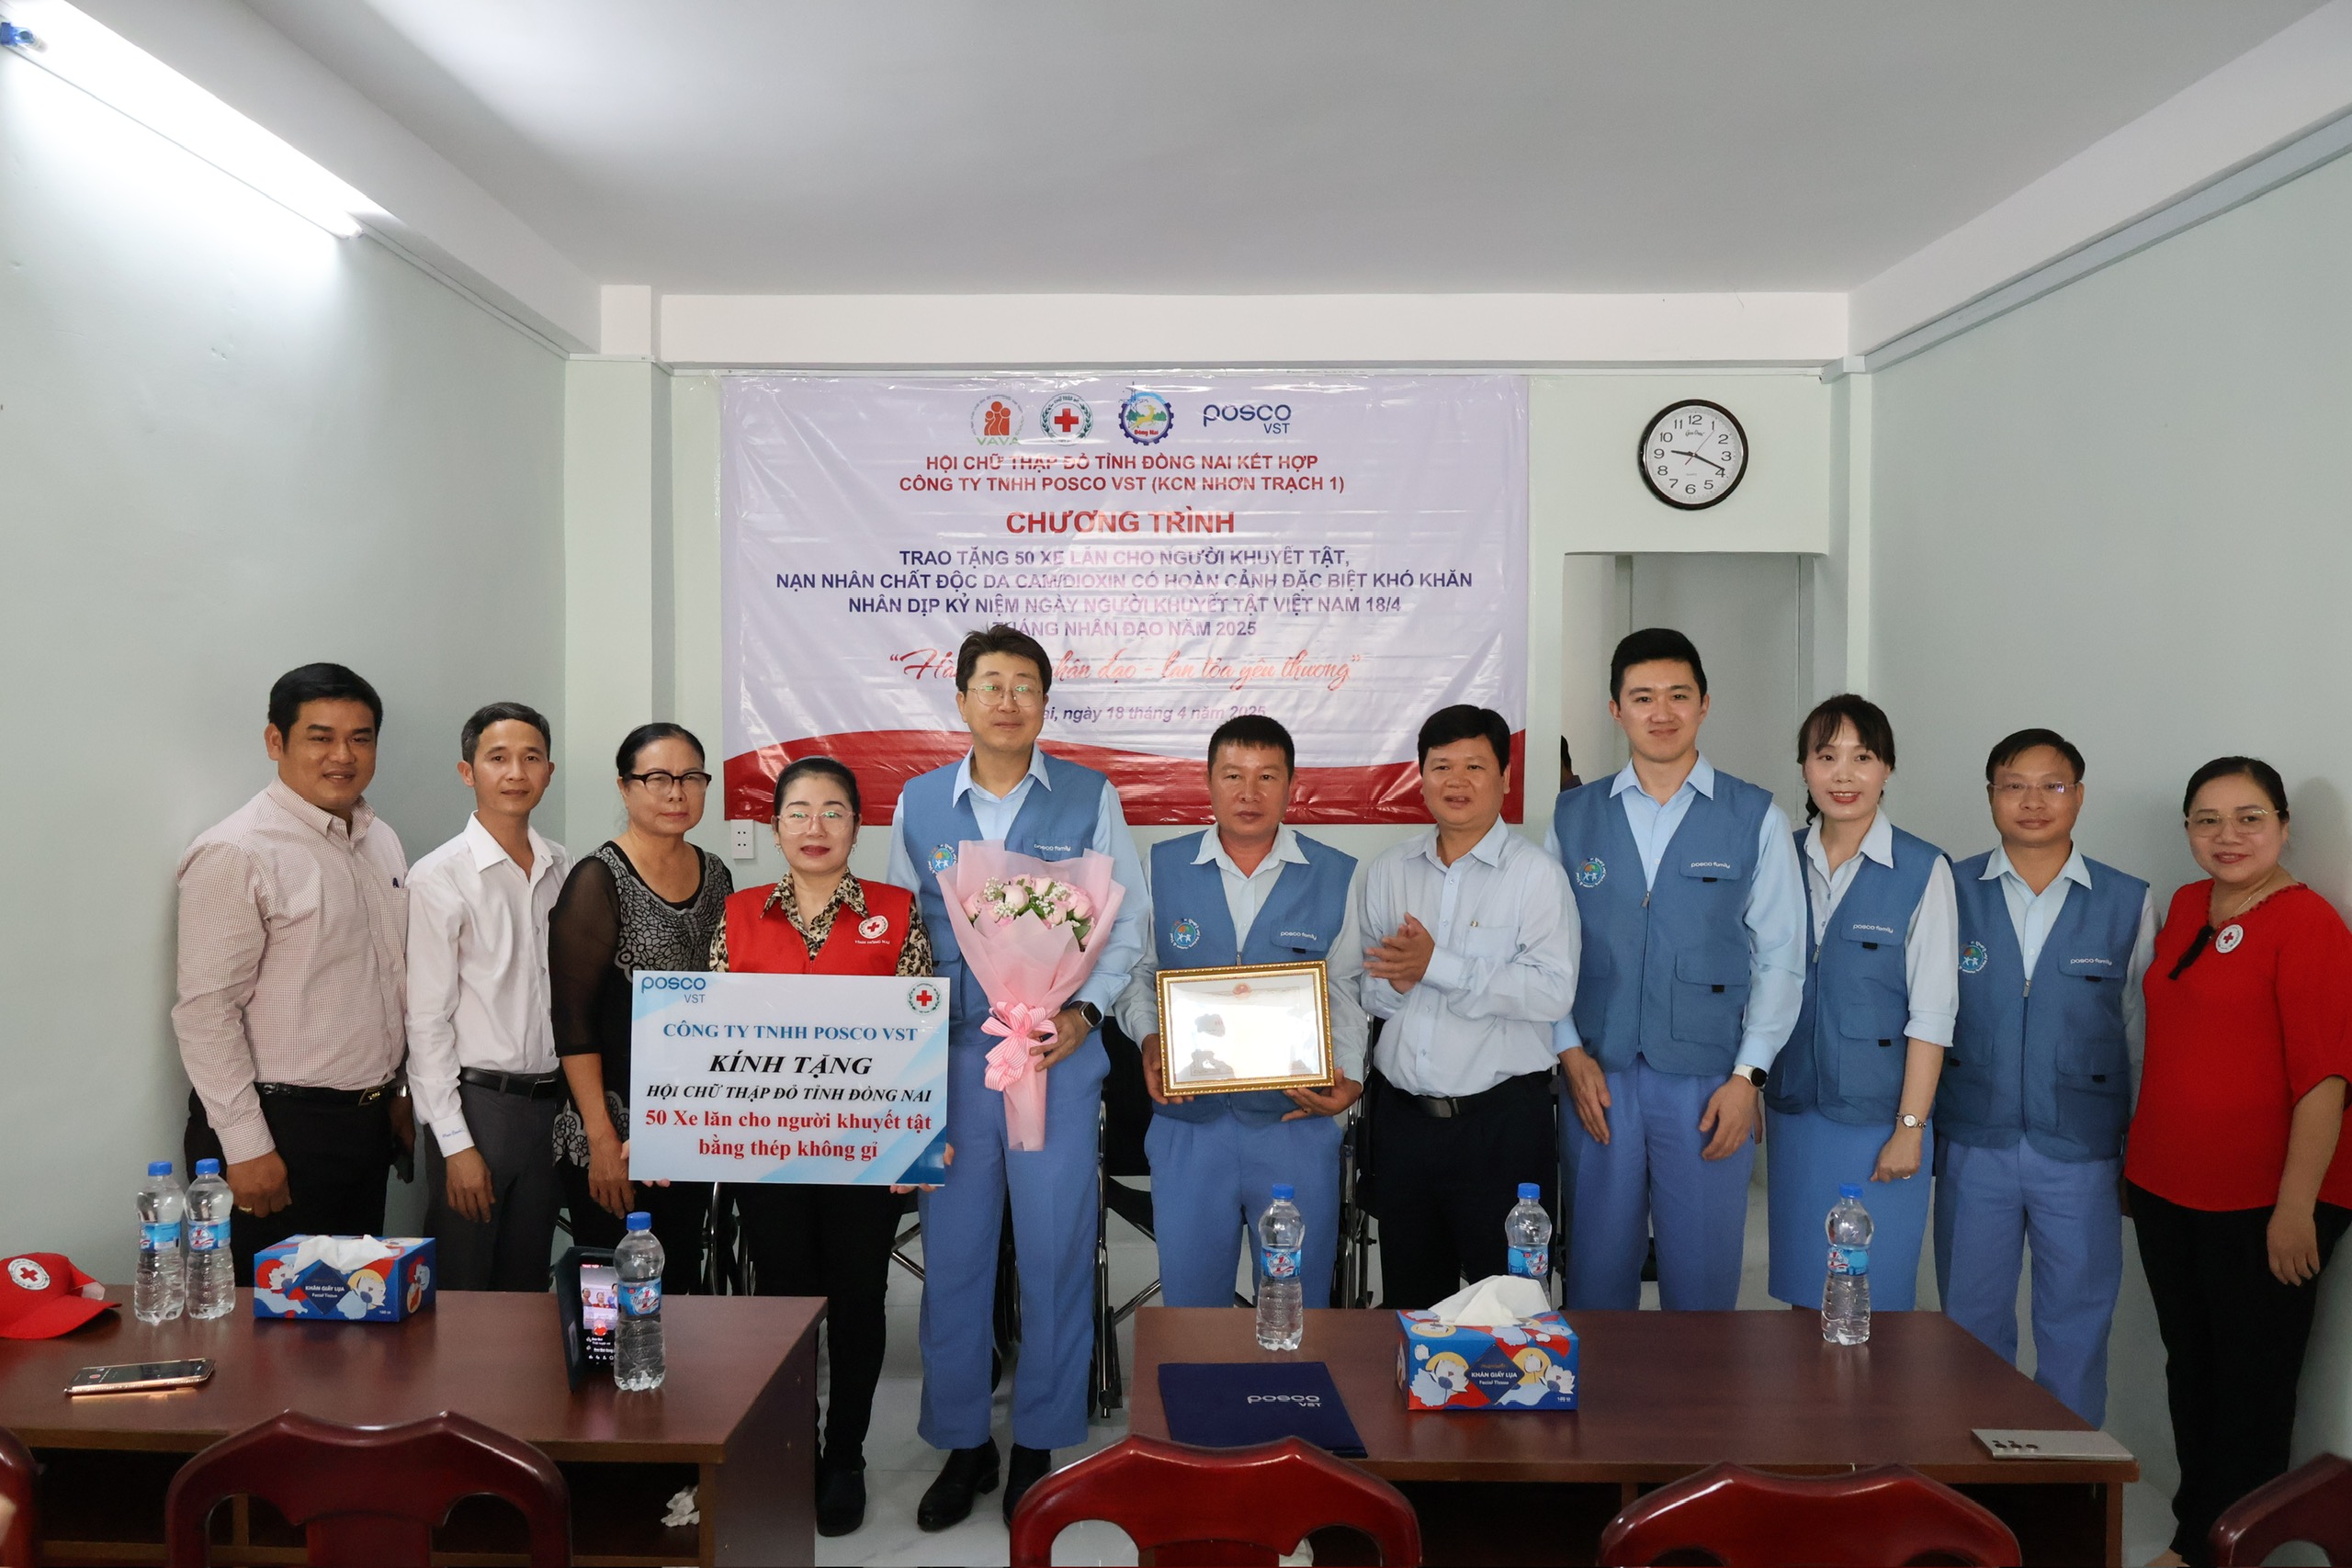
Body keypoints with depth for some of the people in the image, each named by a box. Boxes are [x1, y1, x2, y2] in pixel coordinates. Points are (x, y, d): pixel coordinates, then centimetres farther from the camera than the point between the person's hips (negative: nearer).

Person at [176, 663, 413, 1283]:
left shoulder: (382, 842, 10)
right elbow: (205, 1012, -17)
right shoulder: (235, 853, -14)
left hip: (369, 1119, 7)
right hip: (280, 1127, -7)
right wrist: (247, 1147, -18)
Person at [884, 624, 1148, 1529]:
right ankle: (961, 1443, 24)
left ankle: (1040, 1444, 21)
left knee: (1056, 1252, 4)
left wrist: (1085, 1011, -9)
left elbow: (1130, 918, 4)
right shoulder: (918, 803, 6)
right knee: (952, 1254, 7)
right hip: (951, 1055, 2)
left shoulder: (1089, 797, 1)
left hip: (1059, 1053, -1)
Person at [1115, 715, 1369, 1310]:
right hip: (1188, 1123, 1)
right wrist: (1150, 1039, -8)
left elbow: (1346, 992, 4)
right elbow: (1137, 971, 9)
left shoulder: (1338, 877, 0)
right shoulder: (1162, 867, 3)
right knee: (1190, 1302, 12)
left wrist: (1349, 1078, -10)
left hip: (1299, 1124, -1)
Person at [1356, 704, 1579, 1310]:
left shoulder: (1537, 875, -5)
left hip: (1501, 1122, -4)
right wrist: (1395, 982, -13)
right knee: (1409, 1299, 15)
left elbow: (1552, 991, -17)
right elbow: (1357, 985, 9)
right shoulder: (1385, 872, 9)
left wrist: (1437, 966, -20)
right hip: (1403, 1117, 4)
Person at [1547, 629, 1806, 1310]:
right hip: (1598, 1078, 1)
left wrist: (1748, 1075, -6)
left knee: (1703, 1283, 6)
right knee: (1597, 1277, 9)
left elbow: (1781, 958, 1)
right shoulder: (1574, 816, 6)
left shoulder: (1756, 818, 2)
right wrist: (1571, 1052, -3)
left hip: (1708, 1084, -1)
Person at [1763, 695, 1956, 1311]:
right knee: (1803, 1291, 13)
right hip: (1794, 1110, 4)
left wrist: (1910, 1128, -11)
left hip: (1879, 1120, -4)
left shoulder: (1923, 871, -8)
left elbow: (1932, 1014, -9)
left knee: (1873, 1301, 3)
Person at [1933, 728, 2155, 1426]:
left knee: (2077, 1331, 10)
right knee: (1973, 1324, 12)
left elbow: (2141, 1033, 5)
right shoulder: (1951, 891, 0)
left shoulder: (2129, 903, 1)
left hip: (2083, 1154, 0)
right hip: (1973, 1149, 0)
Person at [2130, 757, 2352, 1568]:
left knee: (2250, 1385, 8)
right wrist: (2141, 1162, 16)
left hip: (2263, 1200, -7)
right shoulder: (2186, 906, 8)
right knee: (2188, 1370, 17)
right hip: (2167, 1188, 7)